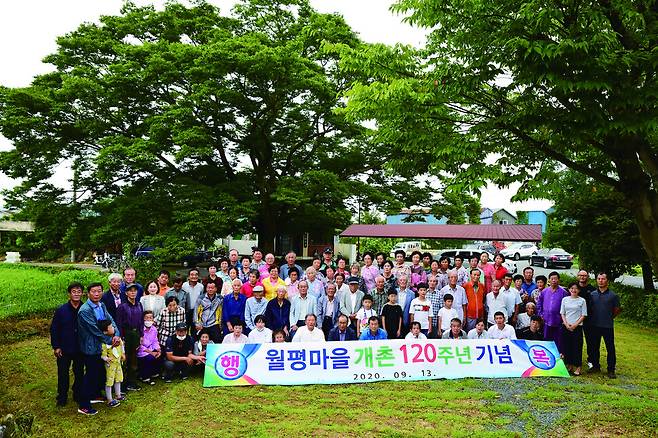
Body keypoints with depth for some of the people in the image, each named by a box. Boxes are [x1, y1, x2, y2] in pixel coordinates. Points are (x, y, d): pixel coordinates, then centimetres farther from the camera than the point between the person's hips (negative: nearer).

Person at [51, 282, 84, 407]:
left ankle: (78, 395, 31)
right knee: (63, 373, 11)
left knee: (79, 373, 13)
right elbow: (54, 329, -2)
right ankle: (62, 397, 27)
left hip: (81, 348, 0)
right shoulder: (61, 310, -8)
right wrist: (56, 346, -5)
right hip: (64, 349, 0)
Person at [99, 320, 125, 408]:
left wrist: (123, 354, 10)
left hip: (118, 362, 8)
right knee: (109, 381, 1)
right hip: (110, 364, -8)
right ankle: (109, 400, 10)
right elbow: (103, 355, -19)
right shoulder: (104, 343, -25)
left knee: (118, 379, 20)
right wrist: (106, 359, -35)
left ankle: (118, 395, 36)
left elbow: (122, 345, 14)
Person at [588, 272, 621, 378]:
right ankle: (595, 365, 26)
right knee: (594, 347, 12)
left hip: (608, 326, -3)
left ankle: (611, 370, 10)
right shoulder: (592, 294, 4)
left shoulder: (613, 295, -3)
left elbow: (616, 310, 5)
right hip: (594, 326, 3)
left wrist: (609, 318, 2)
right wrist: (592, 318, 5)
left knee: (610, 348, 1)